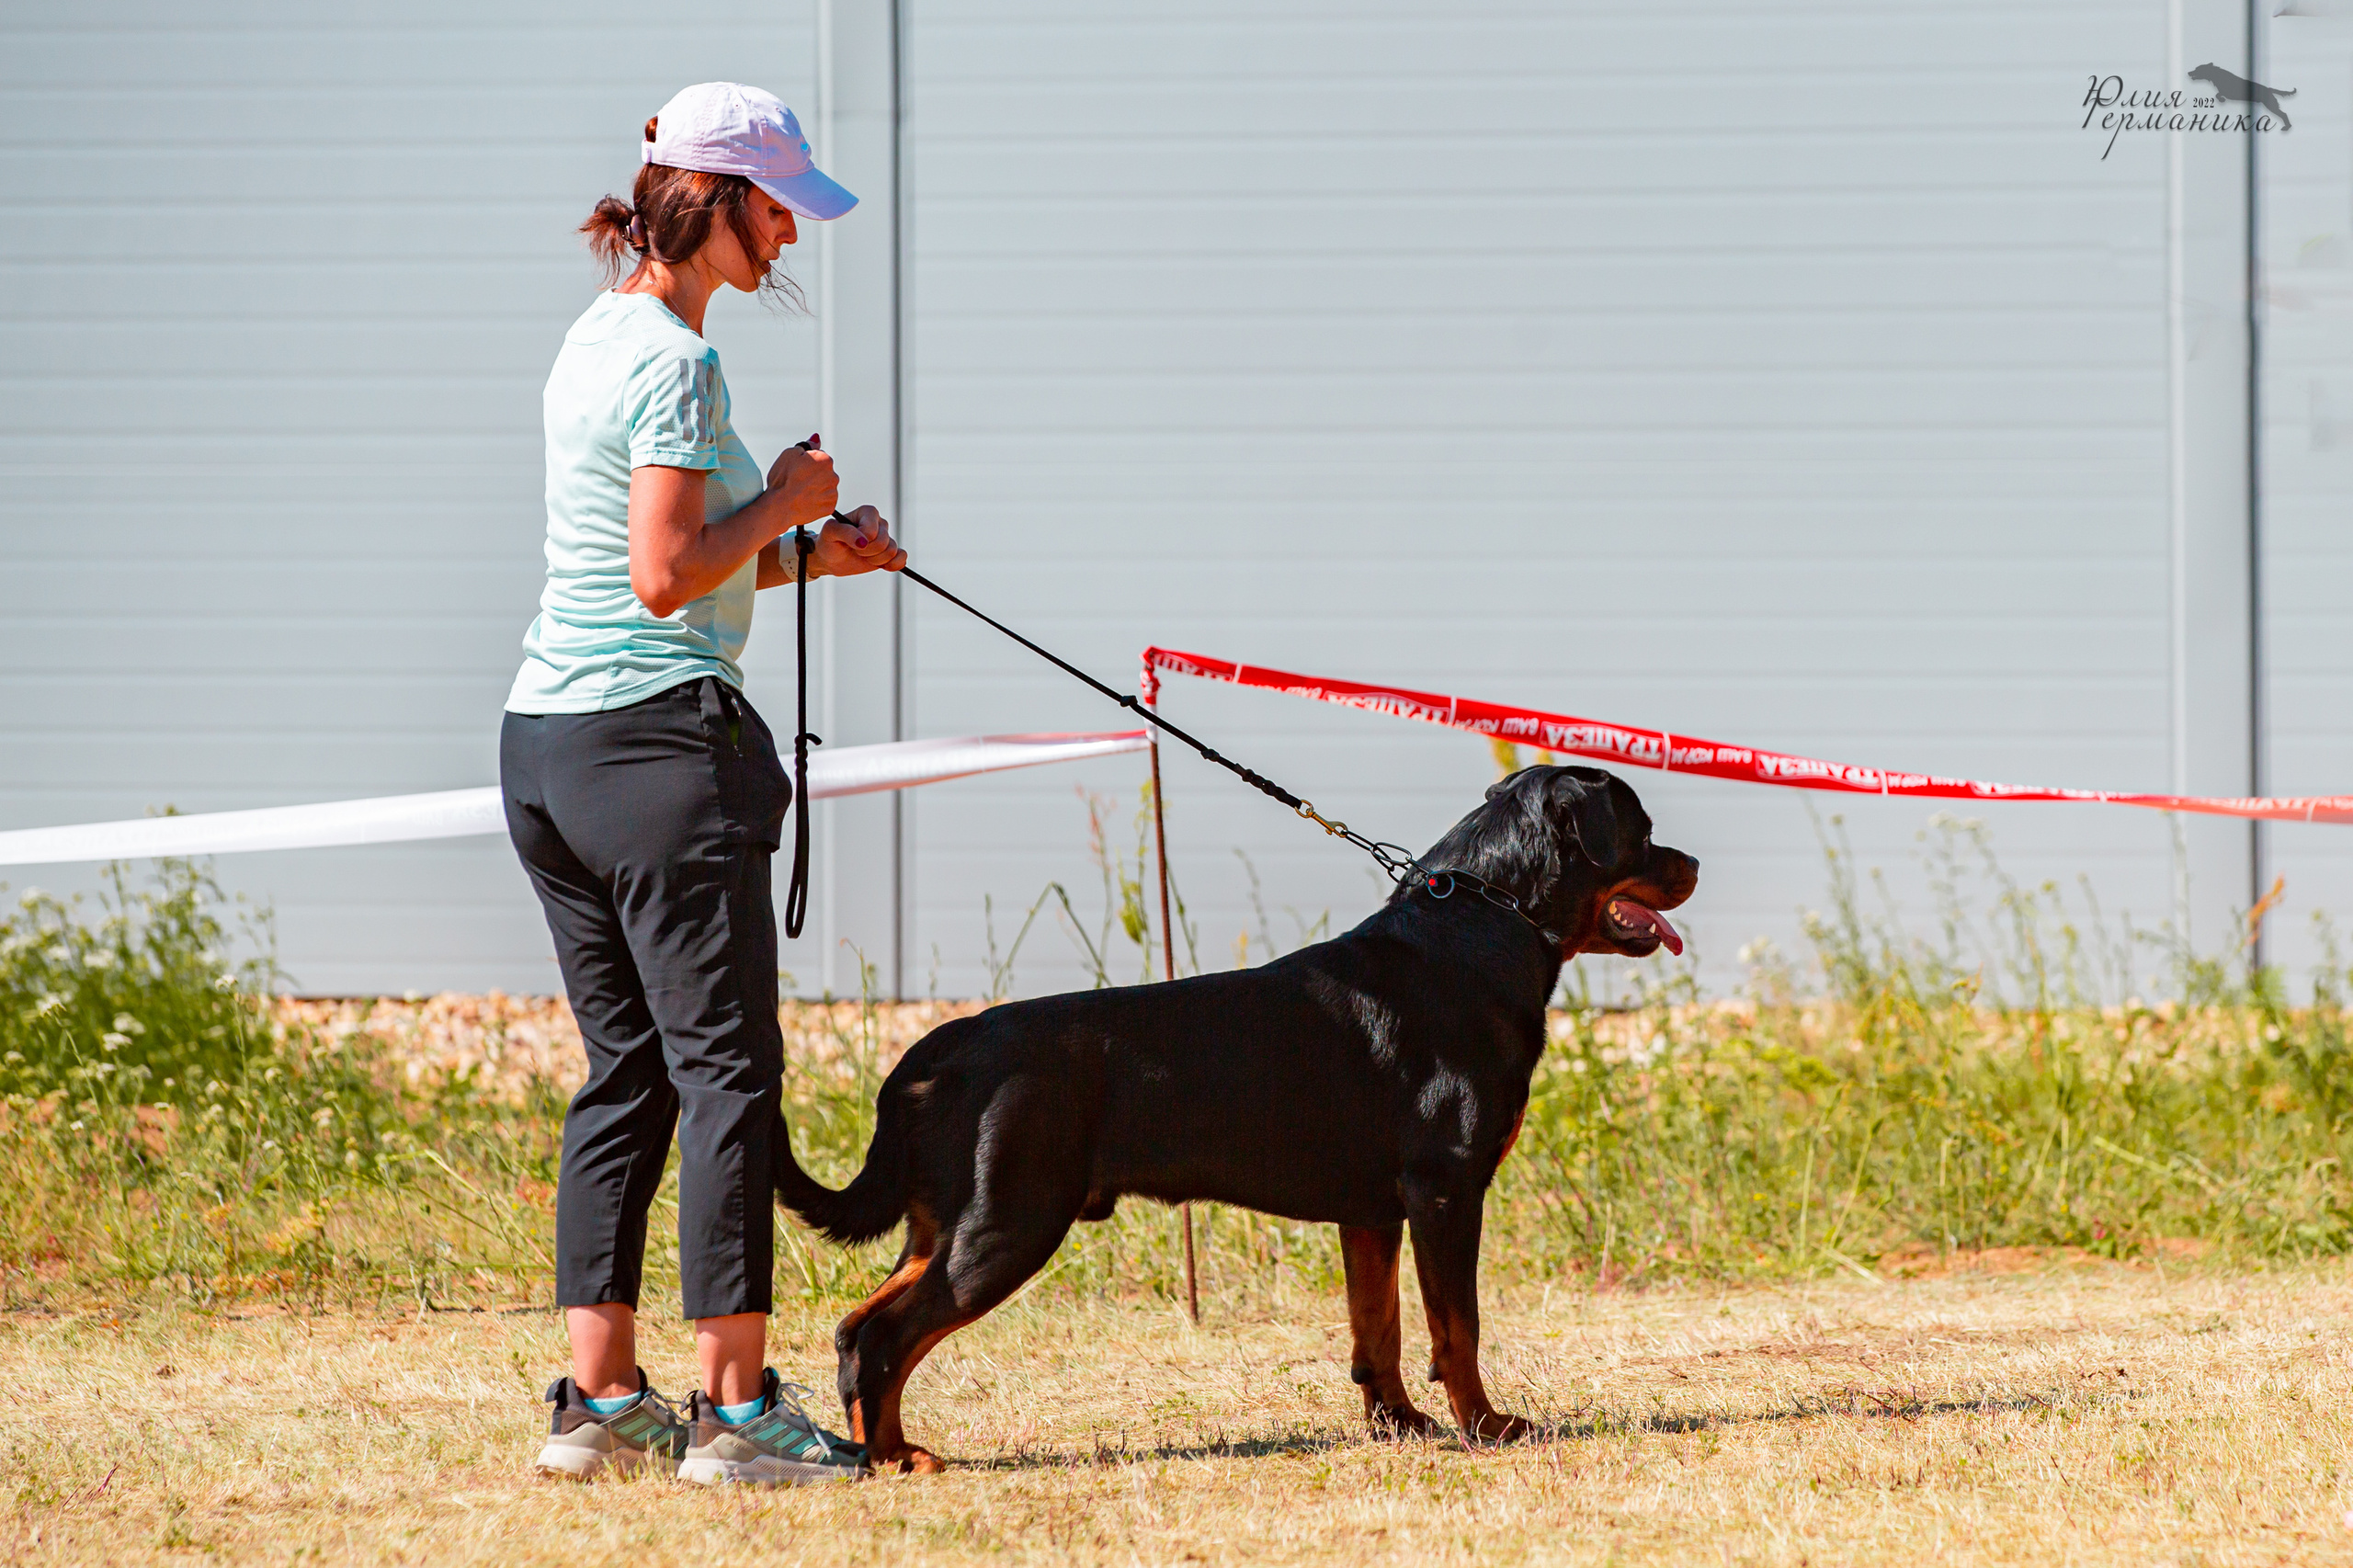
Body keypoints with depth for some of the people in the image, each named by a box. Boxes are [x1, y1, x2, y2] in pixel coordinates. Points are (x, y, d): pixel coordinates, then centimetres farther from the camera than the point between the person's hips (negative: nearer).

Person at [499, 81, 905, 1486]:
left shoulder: (599, 338, 16)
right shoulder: (672, 362, -13)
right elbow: (667, 579, -19)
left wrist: (806, 553, 14)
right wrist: (785, 505, -5)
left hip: (548, 739, 10)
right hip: (657, 738, -10)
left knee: (626, 1077, 12)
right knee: (729, 1074, -5)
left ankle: (602, 1399, 11)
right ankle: (736, 1406, -5)